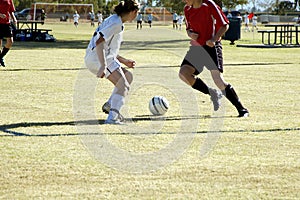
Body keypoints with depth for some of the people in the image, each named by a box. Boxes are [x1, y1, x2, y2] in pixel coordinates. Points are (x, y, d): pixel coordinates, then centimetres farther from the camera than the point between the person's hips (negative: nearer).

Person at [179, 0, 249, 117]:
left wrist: (214, 39, -21)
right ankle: (214, 94, 3)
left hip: (211, 46, -6)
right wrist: (190, 34, -4)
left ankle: (242, 110, -9)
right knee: (183, 73, -14)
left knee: (218, 79, -18)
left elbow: (225, 25, -7)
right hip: (196, 47, 6)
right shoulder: (187, 9, 8)